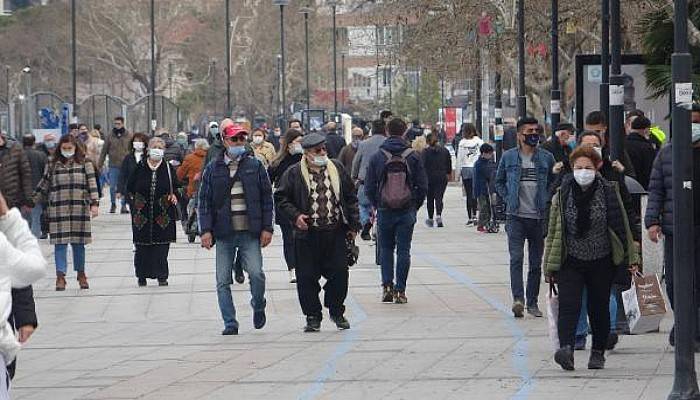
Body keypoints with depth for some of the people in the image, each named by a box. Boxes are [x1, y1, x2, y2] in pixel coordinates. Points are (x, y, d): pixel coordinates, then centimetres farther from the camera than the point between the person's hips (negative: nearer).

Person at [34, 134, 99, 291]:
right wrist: (32, 202, 13)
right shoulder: (53, 166, 9)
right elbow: (43, 186, 15)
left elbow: (92, 184, 1)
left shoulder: (85, 164, 6)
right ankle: (60, 276, -3)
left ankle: (81, 274, 20)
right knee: (60, 243, -4)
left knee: (79, 242, 6)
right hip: (58, 210, 1)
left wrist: (94, 204, -8)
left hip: (79, 209, -1)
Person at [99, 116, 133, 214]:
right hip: (113, 166, 0)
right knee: (112, 187, 0)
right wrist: (100, 164, 4)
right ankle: (113, 204, 16)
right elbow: (104, 151, 7)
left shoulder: (129, 136, 4)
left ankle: (124, 206, 10)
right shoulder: (110, 136, 4)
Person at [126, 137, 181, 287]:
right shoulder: (140, 168, 4)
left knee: (162, 246, -3)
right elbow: (129, 187, 14)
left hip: (163, 215, 0)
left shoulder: (168, 168, 4)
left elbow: (176, 187, 11)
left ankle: (161, 276, 4)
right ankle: (142, 276, 13)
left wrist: (174, 195, -7)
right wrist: (133, 202, 8)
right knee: (142, 246, 1)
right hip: (142, 214, 0)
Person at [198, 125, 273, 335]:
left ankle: (258, 308, 14)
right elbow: (204, 201, 7)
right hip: (224, 233, 1)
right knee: (223, 281, -1)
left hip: (250, 233, -1)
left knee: (256, 273, -14)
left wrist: (267, 228, 1)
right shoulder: (213, 169, 7)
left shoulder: (255, 166, 6)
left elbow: (267, 198, 7)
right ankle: (230, 324, 7)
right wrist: (206, 230, -3)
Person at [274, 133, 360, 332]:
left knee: (339, 274, 1)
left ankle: (337, 312, 20)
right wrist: (295, 215, -11)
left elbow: (350, 198, 14)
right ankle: (313, 317, 11)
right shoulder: (294, 173, -1)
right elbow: (281, 198, 3)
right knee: (307, 278, 0)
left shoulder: (337, 169, 9)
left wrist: (353, 225, 11)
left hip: (335, 233, 2)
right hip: (307, 235, -2)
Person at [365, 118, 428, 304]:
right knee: (403, 250, 4)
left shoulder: (378, 157, -3)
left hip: (385, 211, 0)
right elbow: (423, 186, -2)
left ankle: (387, 285, 2)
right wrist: (415, 206, 11)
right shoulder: (413, 156, -3)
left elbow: (369, 187, -1)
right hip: (407, 212, 0)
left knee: (386, 249, 14)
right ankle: (400, 290, 2)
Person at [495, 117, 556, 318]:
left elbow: (555, 182, 15)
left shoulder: (546, 158, 5)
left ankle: (532, 302, 17)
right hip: (516, 216, -2)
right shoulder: (509, 157, 3)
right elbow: (499, 181, 15)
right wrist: (508, 199, 2)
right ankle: (518, 299, -24)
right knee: (516, 258, -15)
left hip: (539, 217, 2)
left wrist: (547, 201, 3)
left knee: (536, 262, 7)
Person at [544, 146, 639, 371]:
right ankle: (566, 348, -30)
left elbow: (623, 226, 6)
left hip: (602, 262, 0)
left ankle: (598, 352, 23)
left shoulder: (609, 192, -1)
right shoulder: (562, 195, 1)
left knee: (599, 308, 8)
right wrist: (550, 265, 4)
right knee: (568, 305, -16)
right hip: (570, 262, 0)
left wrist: (631, 257, 6)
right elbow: (554, 231, 5)